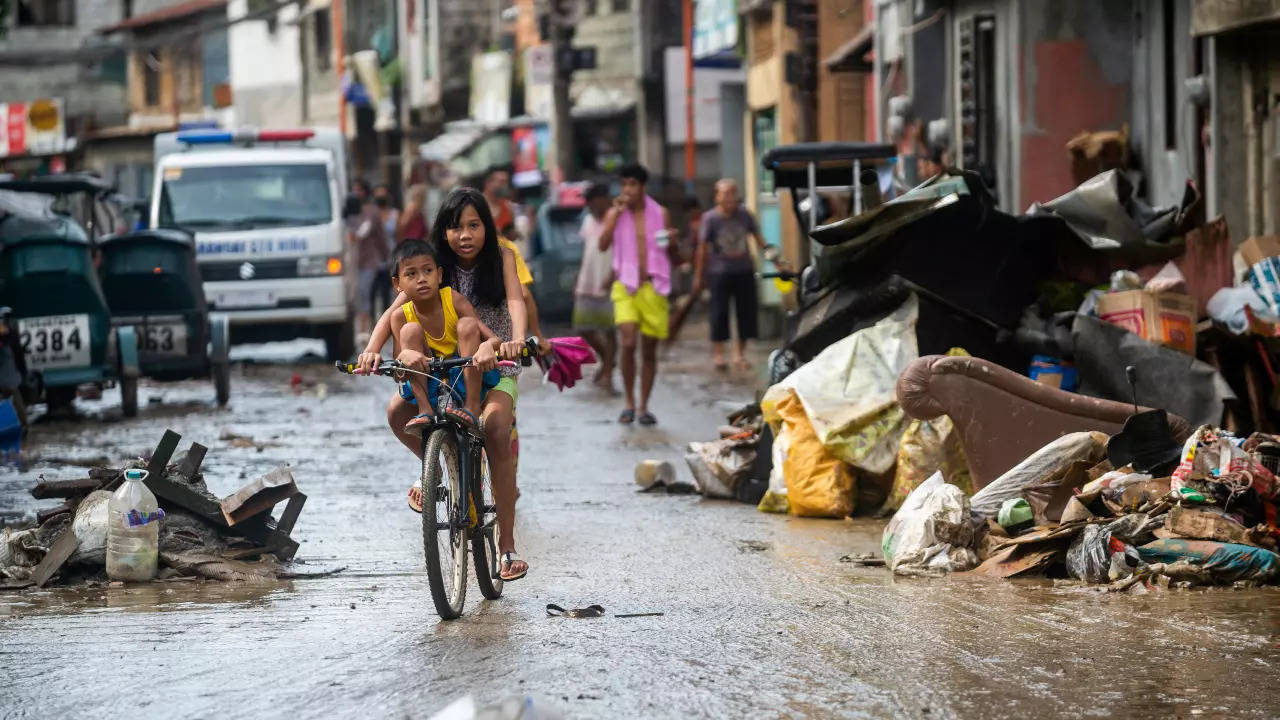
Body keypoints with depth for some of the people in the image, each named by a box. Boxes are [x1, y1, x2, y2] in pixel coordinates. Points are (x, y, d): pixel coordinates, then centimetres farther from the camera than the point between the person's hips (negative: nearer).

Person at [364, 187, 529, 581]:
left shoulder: (500, 257, -8)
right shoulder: (436, 265, -6)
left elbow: (515, 300, -24)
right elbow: (394, 311, -14)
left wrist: (517, 340, -46)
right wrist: (371, 350, -33)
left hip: (495, 363, -2)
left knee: (496, 431, -28)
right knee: (398, 410, -24)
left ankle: (507, 545, -22)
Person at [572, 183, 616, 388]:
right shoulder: (588, 220, 14)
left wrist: (612, 276, -23)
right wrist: (579, 282, 17)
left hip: (608, 286, -7)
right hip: (587, 285, 7)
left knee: (608, 331, -3)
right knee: (583, 329, 8)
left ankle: (607, 374, 1)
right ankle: (606, 361, 30)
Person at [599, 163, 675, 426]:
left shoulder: (661, 214, 7)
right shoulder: (615, 213, 5)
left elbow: (673, 256, 12)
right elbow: (603, 245, -11)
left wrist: (671, 242, -10)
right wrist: (617, 214, -14)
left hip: (654, 287, 2)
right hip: (626, 286, -2)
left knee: (649, 350, 5)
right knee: (628, 343, -17)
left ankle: (644, 407, 15)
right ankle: (629, 403, -4)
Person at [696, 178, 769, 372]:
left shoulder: (744, 214, -1)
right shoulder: (710, 218, -9)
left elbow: (758, 238, 9)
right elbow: (703, 247, -4)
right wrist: (699, 274, -1)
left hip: (744, 270, 3)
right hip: (720, 271, -3)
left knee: (747, 311, 5)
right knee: (719, 312, -2)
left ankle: (740, 353, 18)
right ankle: (718, 354, 10)